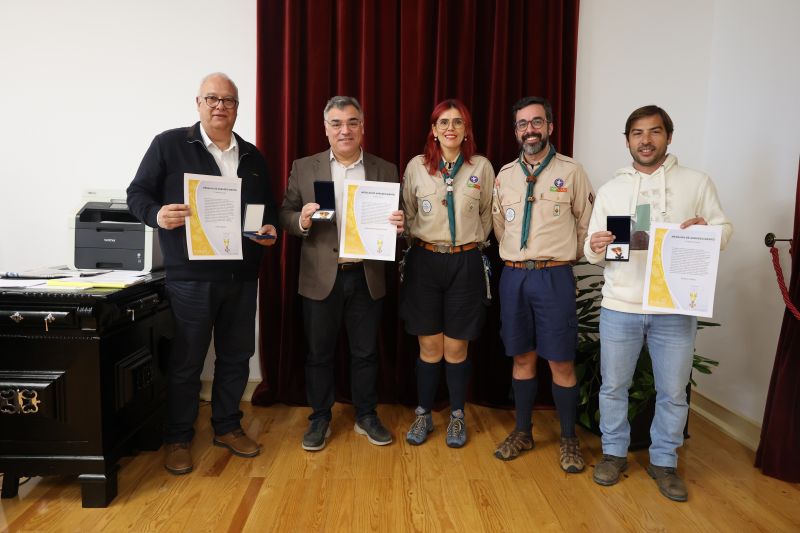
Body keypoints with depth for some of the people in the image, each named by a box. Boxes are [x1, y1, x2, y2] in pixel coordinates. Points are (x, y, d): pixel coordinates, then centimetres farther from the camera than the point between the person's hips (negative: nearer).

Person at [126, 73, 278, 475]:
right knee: (185, 362, 5)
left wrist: (270, 228, -2)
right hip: (191, 278, -4)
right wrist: (157, 214, -22)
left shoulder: (252, 157, 14)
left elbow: (268, 208, 19)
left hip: (242, 276, 5)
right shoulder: (169, 144, 0)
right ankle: (178, 439, 23)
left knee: (236, 356, 14)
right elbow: (137, 193, -1)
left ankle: (227, 427, 32)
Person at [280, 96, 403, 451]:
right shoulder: (304, 168, 2)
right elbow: (285, 217, 1)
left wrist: (398, 225, -17)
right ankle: (320, 419, 28)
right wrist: (303, 220, -20)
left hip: (367, 278, 1)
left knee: (366, 353, 13)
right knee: (319, 353, 11)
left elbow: (396, 220, 5)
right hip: (321, 278, 0)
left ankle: (366, 416, 31)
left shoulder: (385, 171, 5)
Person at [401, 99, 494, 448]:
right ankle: (423, 414, 25)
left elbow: (487, 215, 11)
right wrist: (416, 240, -1)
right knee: (429, 346, 6)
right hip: (425, 260, 0)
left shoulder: (482, 167, 2)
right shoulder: (416, 166, 2)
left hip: (465, 262, 0)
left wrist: (473, 241, 5)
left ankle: (457, 416, 26)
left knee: (456, 348, 7)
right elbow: (407, 213, 9)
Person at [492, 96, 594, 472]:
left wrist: (565, 257, 10)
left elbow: (587, 224, 5)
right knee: (522, 358, 12)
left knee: (561, 363, 2)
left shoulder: (571, 171, -1)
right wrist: (518, 259, 12)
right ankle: (522, 432, 27)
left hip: (555, 276, -3)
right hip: (513, 275, 3)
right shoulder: (505, 175, 8)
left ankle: (568, 439, 21)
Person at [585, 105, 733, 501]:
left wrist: (706, 230, -17)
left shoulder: (697, 182, 3)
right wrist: (595, 249, -18)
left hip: (675, 309, -1)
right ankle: (614, 452, 30)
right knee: (613, 386, 11)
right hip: (619, 307, 1)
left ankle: (663, 461, 30)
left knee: (673, 392, 10)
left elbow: (725, 228, 5)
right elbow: (591, 248, 6)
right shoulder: (609, 190, 8)